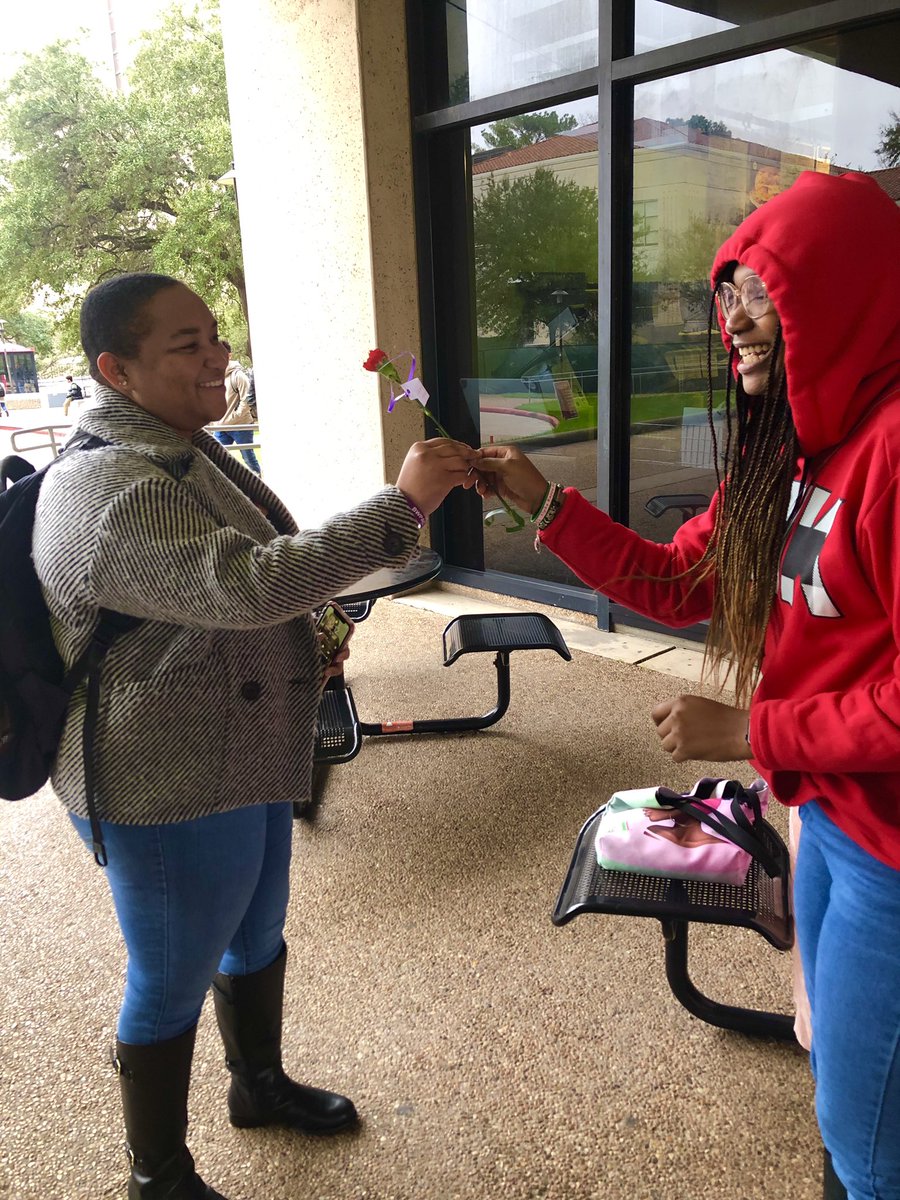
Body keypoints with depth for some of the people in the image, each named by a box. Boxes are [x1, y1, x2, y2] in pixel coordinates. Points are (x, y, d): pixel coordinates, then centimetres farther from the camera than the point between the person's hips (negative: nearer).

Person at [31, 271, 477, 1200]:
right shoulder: (108, 492, -26)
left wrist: (307, 635, 4)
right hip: (169, 788, -10)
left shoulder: (181, 452, 9)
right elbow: (246, 584, -38)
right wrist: (402, 505, -36)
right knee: (173, 982, 10)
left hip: (241, 762, 10)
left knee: (257, 935, 26)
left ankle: (259, 1084, 52)